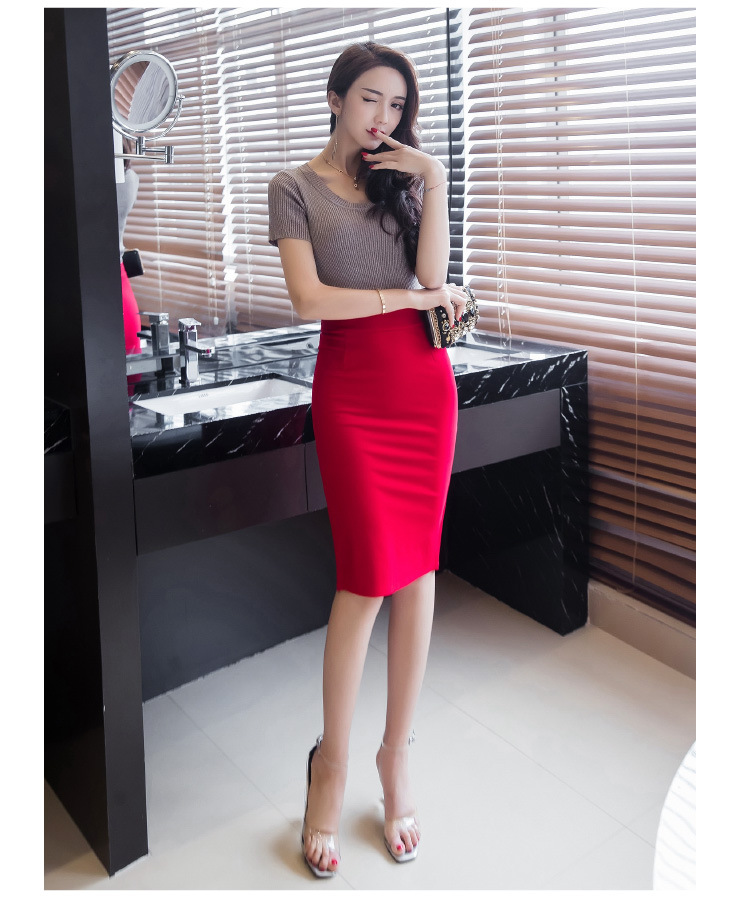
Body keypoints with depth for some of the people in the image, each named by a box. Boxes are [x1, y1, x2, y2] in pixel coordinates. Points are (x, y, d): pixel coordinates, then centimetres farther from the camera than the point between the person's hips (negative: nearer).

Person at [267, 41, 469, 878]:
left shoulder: (408, 177, 14)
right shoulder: (295, 187, 5)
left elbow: (433, 274, -1)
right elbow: (311, 300, -8)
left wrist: (432, 179, -5)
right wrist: (415, 298, -4)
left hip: (425, 379, 4)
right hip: (350, 386, -3)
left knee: (418, 570, 3)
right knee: (368, 576, -7)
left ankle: (396, 757, 17)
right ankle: (332, 763, 12)